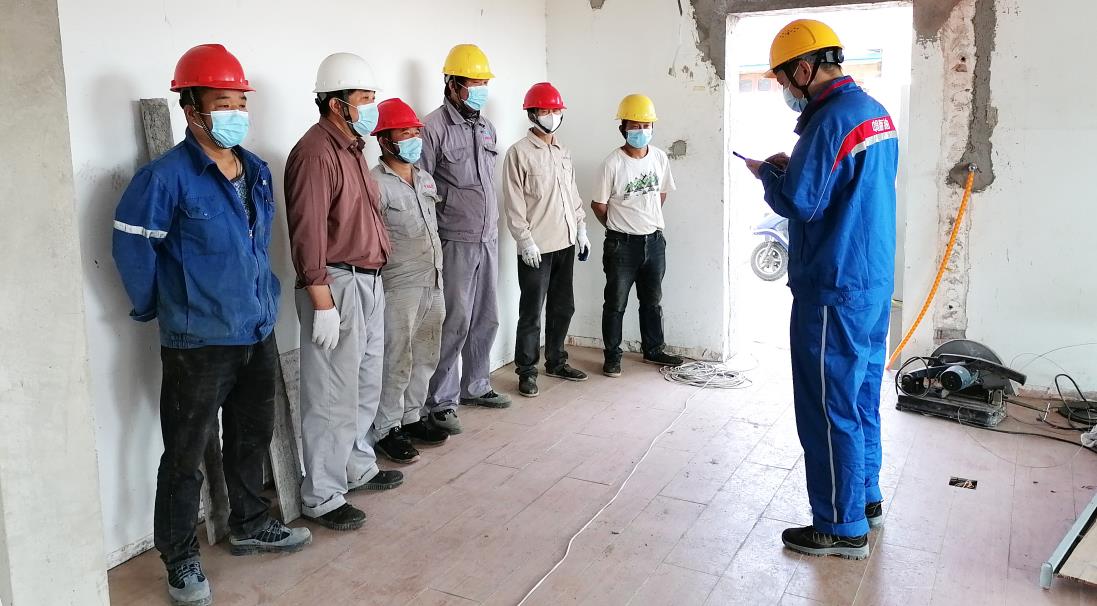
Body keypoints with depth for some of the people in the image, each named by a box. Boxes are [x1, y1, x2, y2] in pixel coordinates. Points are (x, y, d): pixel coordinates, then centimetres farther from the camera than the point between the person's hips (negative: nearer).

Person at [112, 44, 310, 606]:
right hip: (198, 342, -7)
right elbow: (132, 246, -13)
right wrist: (157, 308, -5)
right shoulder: (166, 176, -16)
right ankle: (180, 558, 22)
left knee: (252, 436, 21)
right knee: (186, 454, 6)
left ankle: (250, 524, 40)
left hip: (258, 333, 7)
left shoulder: (257, 170, 6)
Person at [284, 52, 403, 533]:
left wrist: (373, 276, 18)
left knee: (365, 384, 20)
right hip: (335, 285, -10)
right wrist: (322, 304, -23)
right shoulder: (316, 153, -17)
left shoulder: (351, 146, 14)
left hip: (368, 281, 10)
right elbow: (308, 234, -21)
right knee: (333, 396, -2)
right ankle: (321, 497, 10)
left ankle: (358, 467, 36)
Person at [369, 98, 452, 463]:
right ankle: (386, 430, 12)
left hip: (433, 283, 8)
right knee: (397, 362, -1)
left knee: (426, 357, 14)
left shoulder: (425, 179, 13)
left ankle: (412, 416, 29)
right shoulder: (376, 183, -12)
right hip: (399, 287, -7)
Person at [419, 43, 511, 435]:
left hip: (488, 239, 7)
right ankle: (442, 402, 5)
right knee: (455, 322, -6)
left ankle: (476, 386, 28)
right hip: (456, 241, -7)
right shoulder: (434, 128, -9)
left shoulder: (486, 128, 14)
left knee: (485, 319, 13)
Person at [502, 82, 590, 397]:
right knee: (532, 312, -2)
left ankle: (556, 362, 28)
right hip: (536, 247, -7)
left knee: (562, 307, 14)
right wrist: (526, 241, -16)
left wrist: (581, 229, 13)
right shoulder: (519, 152, -7)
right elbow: (514, 203, -11)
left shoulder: (563, 152, 14)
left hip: (565, 243, 7)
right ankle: (526, 371, 9)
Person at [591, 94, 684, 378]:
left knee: (653, 301, 16)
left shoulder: (660, 157, 0)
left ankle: (653, 350, 30)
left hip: (654, 240, 5)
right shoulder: (613, 163, -14)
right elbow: (598, 204, -7)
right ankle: (612, 356, 16)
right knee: (616, 304, 4)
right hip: (622, 245, -5)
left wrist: (649, 222, 13)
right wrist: (620, 229, 4)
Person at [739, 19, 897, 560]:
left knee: (830, 408, 0)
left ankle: (842, 527, 10)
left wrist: (767, 173, -2)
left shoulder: (831, 120, -19)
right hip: (874, 282, 10)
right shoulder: (876, 113, 11)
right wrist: (793, 168, 9)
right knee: (861, 396, 19)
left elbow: (799, 203, -21)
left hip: (834, 291, -10)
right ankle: (865, 498, 33)